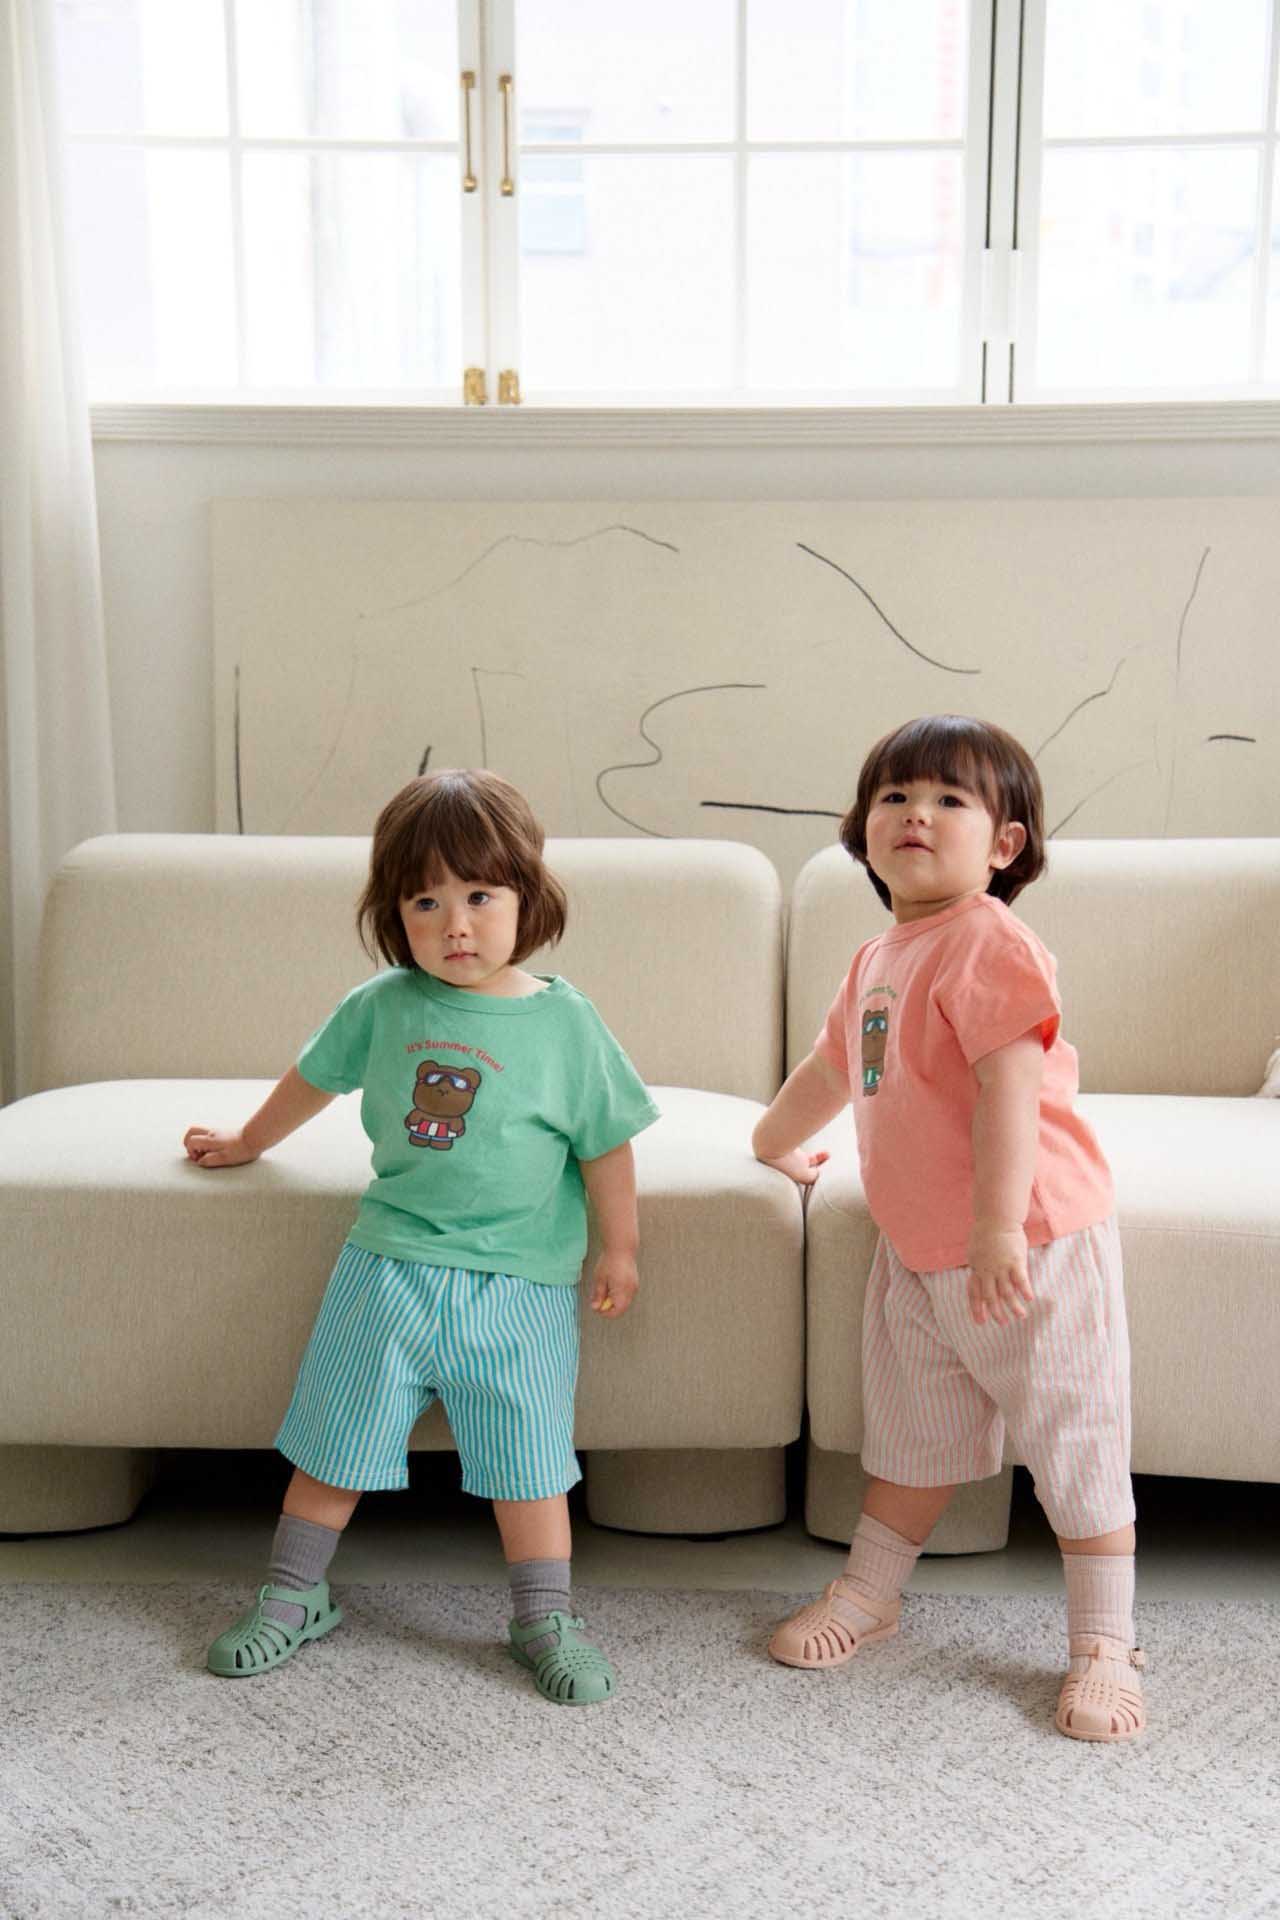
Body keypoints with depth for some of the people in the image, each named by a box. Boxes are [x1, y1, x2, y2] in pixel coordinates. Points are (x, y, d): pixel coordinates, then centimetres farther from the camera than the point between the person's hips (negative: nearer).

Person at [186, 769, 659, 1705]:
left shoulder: (566, 1021, -6)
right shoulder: (382, 1006, 0)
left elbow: (606, 1143, 2)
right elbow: (314, 1077, 19)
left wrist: (619, 1249, 5)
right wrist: (247, 1142, 32)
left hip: (519, 1285, -2)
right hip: (389, 1266, 2)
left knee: (526, 1453, 4)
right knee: (337, 1437, 10)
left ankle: (546, 1619, 17)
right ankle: (294, 1595, 26)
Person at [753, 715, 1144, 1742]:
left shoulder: (989, 944, -17)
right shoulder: (876, 960, 11)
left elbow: (1011, 1086, -26)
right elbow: (833, 1068, 28)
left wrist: (998, 1228, -31)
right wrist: (776, 1144, 42)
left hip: (1031, 1245, -8)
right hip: (916, 1250, 8)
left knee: (1075, 1443, 3)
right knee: (911, 1429, 21)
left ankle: (1104, 1647, 14)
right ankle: (869, 1592, 37)